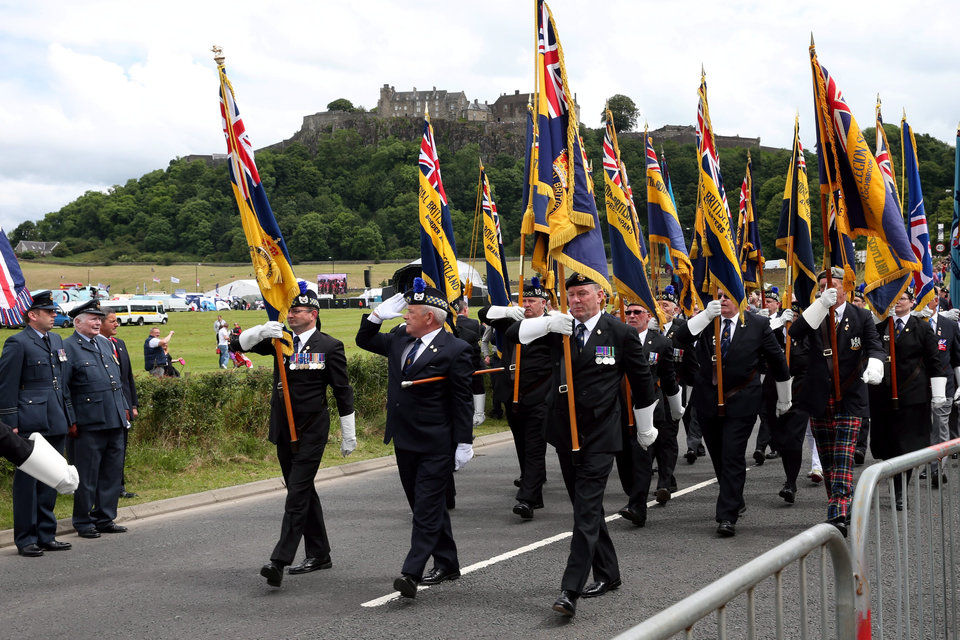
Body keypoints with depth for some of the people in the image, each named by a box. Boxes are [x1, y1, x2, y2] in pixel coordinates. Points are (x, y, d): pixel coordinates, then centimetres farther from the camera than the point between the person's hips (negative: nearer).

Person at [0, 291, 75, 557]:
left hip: (56, 425, 7)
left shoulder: (57, 341, 15)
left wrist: (69, 417, 16)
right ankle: (26, 539, 7)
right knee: (27, 481, 0)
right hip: (31, 424, -7)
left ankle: (46, 535, 20)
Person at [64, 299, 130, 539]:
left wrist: (124, 408, 18)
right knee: (87, 475, 1)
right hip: (89, 423, -7)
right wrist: (71, 421, -12)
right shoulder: (67, 347, -7)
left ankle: (105, 519, 21)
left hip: (115, 420, 7)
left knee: (112, 473, 11)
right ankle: (83, 523, 11)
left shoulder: (106, 344, 16)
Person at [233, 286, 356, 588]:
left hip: (311, 431, -6)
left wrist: (349, 435, -2)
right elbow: (237, 344, 3)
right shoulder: (280, 339, 7)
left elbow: (343, 392, -3)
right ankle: (319, 554, 25)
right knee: (303, 491, 14)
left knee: (298, 492, -12)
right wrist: (261, 331, -17)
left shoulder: (330, 346, -6)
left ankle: (280, 560, -17)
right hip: (283, 429, 6)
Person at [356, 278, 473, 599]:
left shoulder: (455, 350, -12)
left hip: (436, 445, -8)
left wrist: (464, 443, -12)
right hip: (404, 440, 8)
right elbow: (364, 341, 22)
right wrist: (377, 316, 4)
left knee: (427, 507, -7)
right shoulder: (399, 340, 8)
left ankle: (412, 572, -12)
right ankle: (446, 564, 27)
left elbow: (463, 401, -11)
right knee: (427, 506, 15)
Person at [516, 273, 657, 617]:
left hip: (599, 434, -5)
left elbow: (642, 381, 5)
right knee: (585, 506, 15)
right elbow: (520, 333, -5)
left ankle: (571, 589, -16)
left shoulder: (621, 333, -5)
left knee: (587, 509, -12)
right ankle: (607, 573, 30)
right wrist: (547, 323, -25)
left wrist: (645, 428, 14)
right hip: (565, 432, 5)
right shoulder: (559, 327, 5)